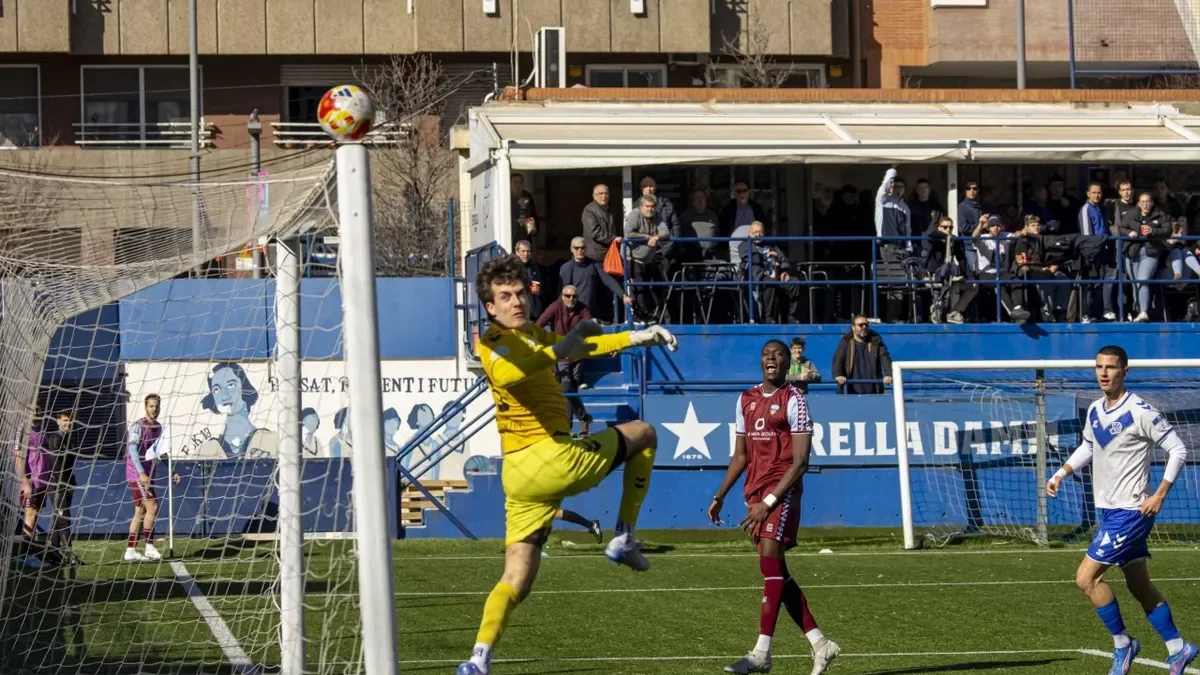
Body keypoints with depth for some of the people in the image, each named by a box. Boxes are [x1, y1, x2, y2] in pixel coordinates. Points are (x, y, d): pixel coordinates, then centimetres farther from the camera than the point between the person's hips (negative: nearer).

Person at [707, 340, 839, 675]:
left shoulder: (793, 400, -6)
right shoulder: (746, 400, 14)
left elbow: (800, 461, -12)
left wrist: (768, 502, -17)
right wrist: (720, 496, 14)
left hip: (782, 490, -7)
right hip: (755, 491, 7)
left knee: (770, 560, -17)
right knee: (777, 573, 7)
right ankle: (819, 643, 14)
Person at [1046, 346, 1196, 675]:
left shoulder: (1141, 412, -16)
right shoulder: (1095, 411, 7)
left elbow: (1178, 450, -13)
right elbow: (1088, 447, 26)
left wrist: (1159, 495, -17)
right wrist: (1060, 475, 12)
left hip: (1132, 512, -8)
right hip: (1110, 510, 8)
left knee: (1086, 577, -12)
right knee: (1141, 588, 11)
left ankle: (1122, 644, 2)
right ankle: (1178, 648, 19)